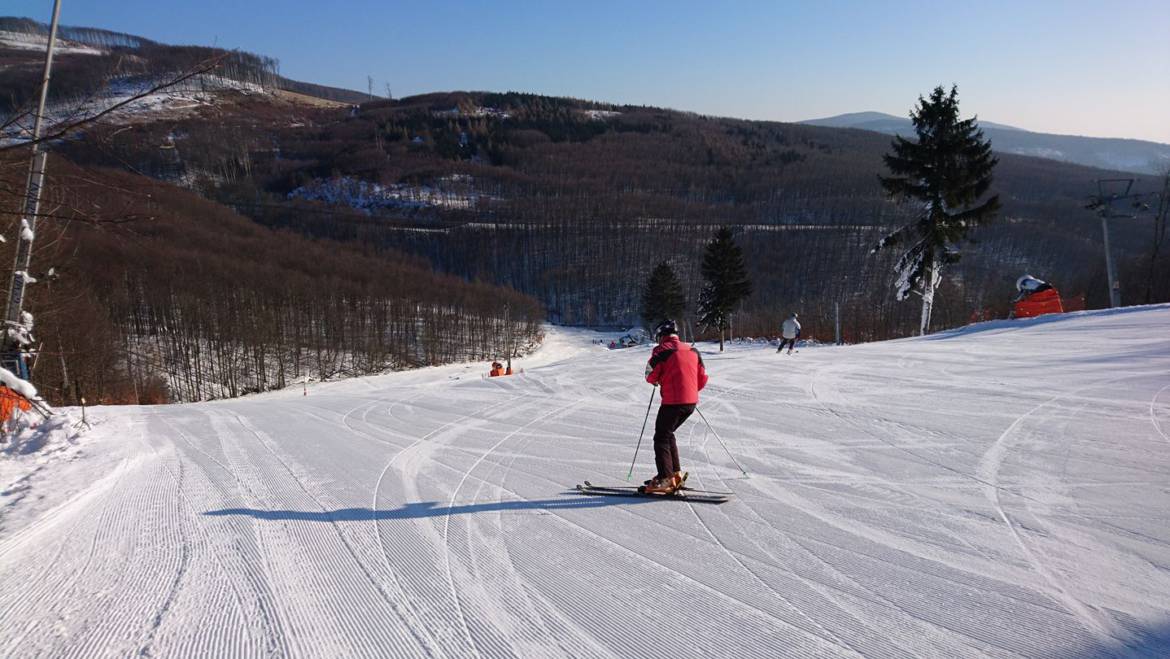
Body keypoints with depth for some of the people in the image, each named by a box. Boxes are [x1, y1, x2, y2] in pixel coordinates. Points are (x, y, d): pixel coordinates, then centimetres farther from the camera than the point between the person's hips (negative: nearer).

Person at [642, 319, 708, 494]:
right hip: (691, 402, 7)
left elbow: (651, 376, -6)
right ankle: (676, 473, 20)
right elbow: (703, 378, 13)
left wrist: (656, 381, 16)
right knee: (668, 434, 21)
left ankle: (665, 479, -6)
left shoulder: (662, 350, -7)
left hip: (673, 402, -7)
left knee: (661, 438, 1)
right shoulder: (693, 350, 13)